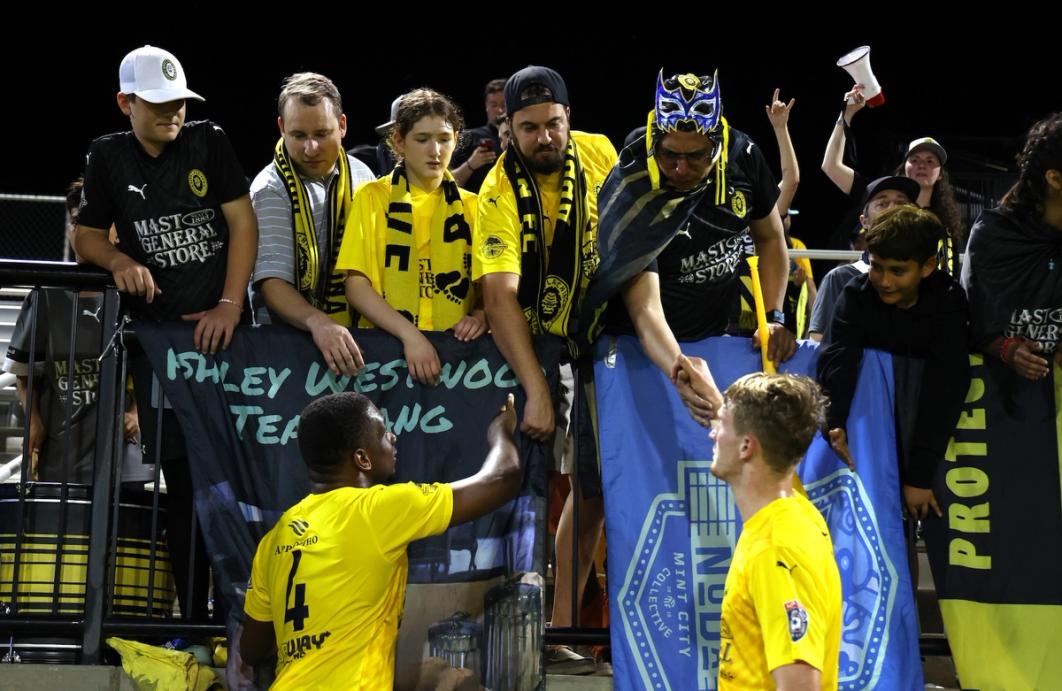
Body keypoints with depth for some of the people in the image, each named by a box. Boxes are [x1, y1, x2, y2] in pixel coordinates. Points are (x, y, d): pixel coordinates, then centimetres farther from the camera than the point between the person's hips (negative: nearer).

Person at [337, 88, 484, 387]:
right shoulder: (372, 198, 6)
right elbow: (356, 285, -1)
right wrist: (410, 334, -15)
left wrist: (480, 315, -7)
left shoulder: (471, 206, 12)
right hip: (386, 344, -2)